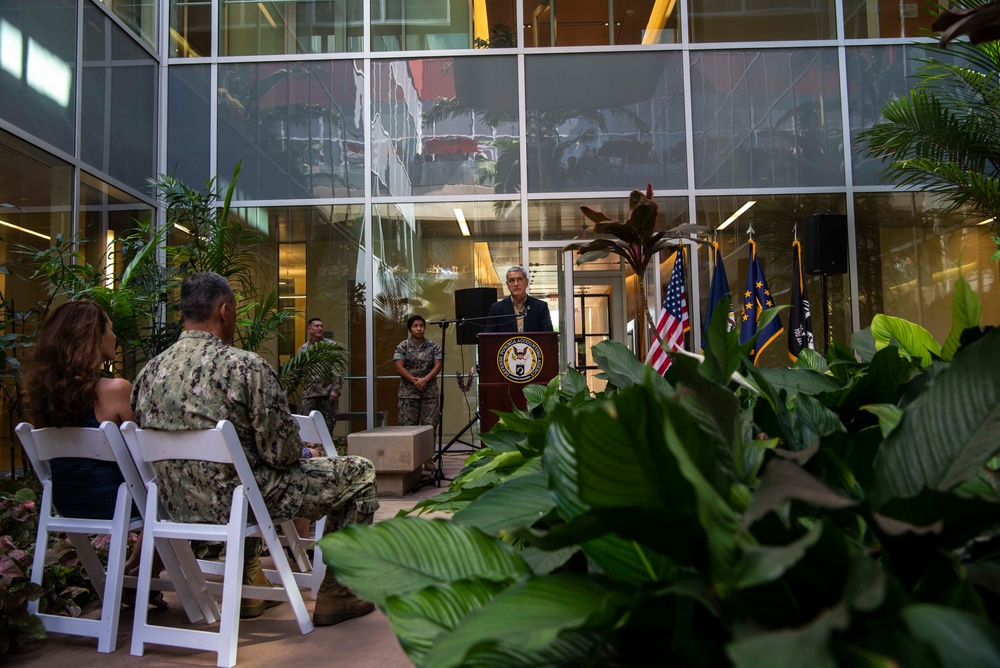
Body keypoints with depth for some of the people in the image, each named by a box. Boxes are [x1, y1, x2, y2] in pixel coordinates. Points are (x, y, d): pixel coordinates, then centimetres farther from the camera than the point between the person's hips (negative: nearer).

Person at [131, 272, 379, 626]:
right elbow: (281, 453, -17)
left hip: (177, 506, 8)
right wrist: (299, 450, 6)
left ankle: (249, 588, 40)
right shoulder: (245, 366, -19)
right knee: (359, 473, 6)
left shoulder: (149, 372, 1)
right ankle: (334, 596, 12)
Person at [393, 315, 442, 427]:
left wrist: (425, 380, -13)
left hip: (430, 392, 1)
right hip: (408, 392, -1)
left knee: (430, 425, -2)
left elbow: (438, 366, 1)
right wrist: (414, 381, -13)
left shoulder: (433, 345, 7)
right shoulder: (403, 346, 3)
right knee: (408, 425, -2)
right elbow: (399, 368, -4)